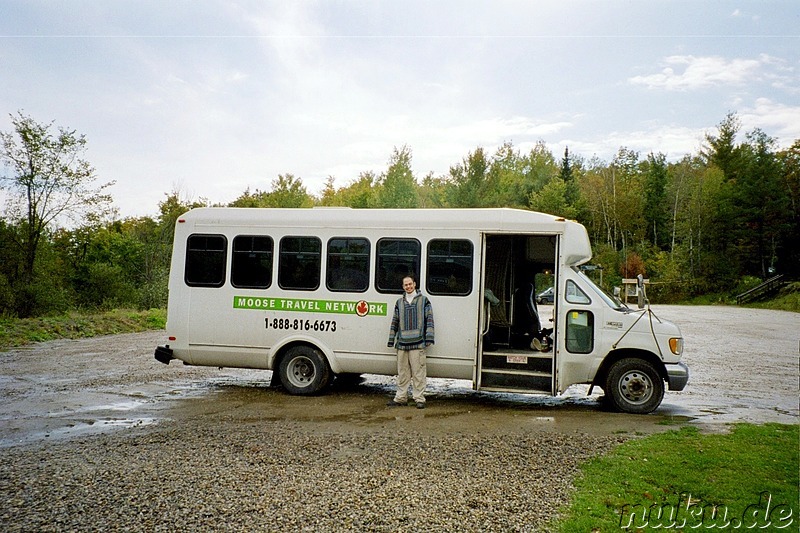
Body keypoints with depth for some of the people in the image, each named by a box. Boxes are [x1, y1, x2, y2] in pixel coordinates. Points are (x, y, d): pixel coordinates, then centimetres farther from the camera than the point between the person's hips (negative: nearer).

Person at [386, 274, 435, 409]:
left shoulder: (424, 301, 6)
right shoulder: (399, 302, 15)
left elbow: (429, 320, 2)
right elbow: (394, 322, 17)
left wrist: (429, 338, -6)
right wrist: (391, 340, 14)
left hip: (417, 343, -3)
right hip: (402, 343, 4)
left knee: (418, 373, -4)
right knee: (402, 373, 8)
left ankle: (419, 399, 3)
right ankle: (401, 398, 16)